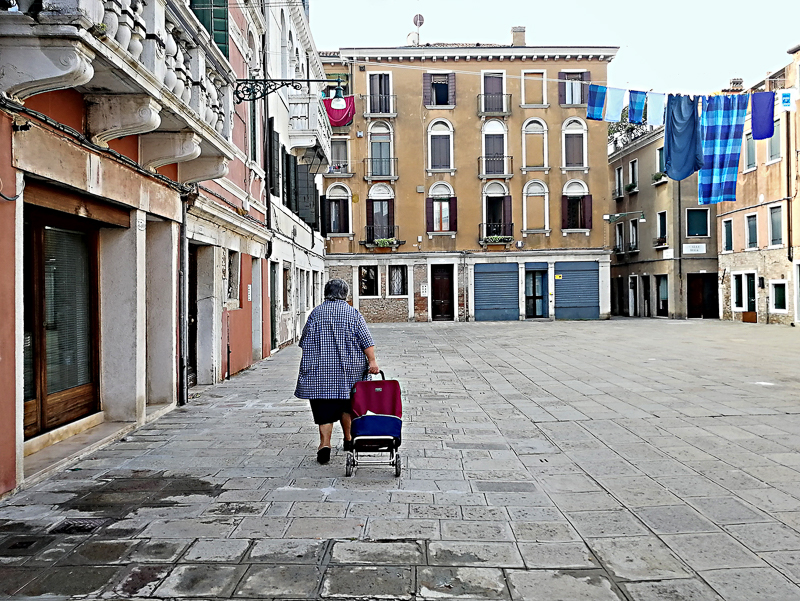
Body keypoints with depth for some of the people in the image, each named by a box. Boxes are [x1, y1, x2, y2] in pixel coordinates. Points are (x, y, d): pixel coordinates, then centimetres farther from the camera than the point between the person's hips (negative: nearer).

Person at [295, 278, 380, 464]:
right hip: (349, 369, 1)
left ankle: (324, 444, -11)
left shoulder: (316, 312, 2)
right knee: (346, 406, 18)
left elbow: (306, 342, 5)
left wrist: (309, 365, 13)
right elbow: (366, 340, -7)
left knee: (324, 408, 1)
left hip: (320, 369, -1)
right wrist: (372, 361, -9)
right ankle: (348, 439, 28)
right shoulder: (353, 313, 1)